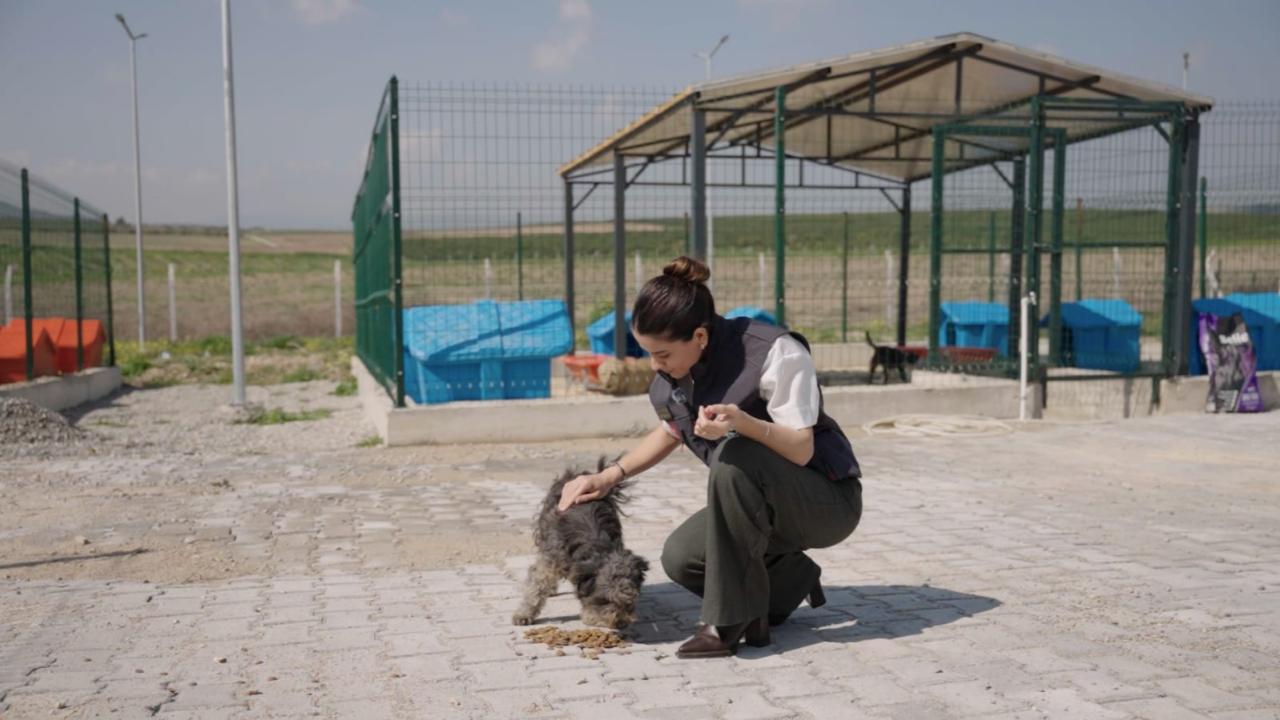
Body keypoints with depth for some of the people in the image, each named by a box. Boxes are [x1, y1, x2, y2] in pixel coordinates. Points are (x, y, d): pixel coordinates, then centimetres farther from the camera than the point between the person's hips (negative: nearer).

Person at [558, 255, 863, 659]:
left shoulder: (776, 352, -26)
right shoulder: (671, 375, -5)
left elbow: (801, 450, -26)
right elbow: (671, 432, 13)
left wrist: (743, 422, -45)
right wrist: (612, 475, 1)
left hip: (828, 500, -7)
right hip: (765, 506, 7)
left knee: (736, 457, -34)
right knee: (680, 558, -13)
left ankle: (736, 620, -23)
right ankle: (794, 580, 11)